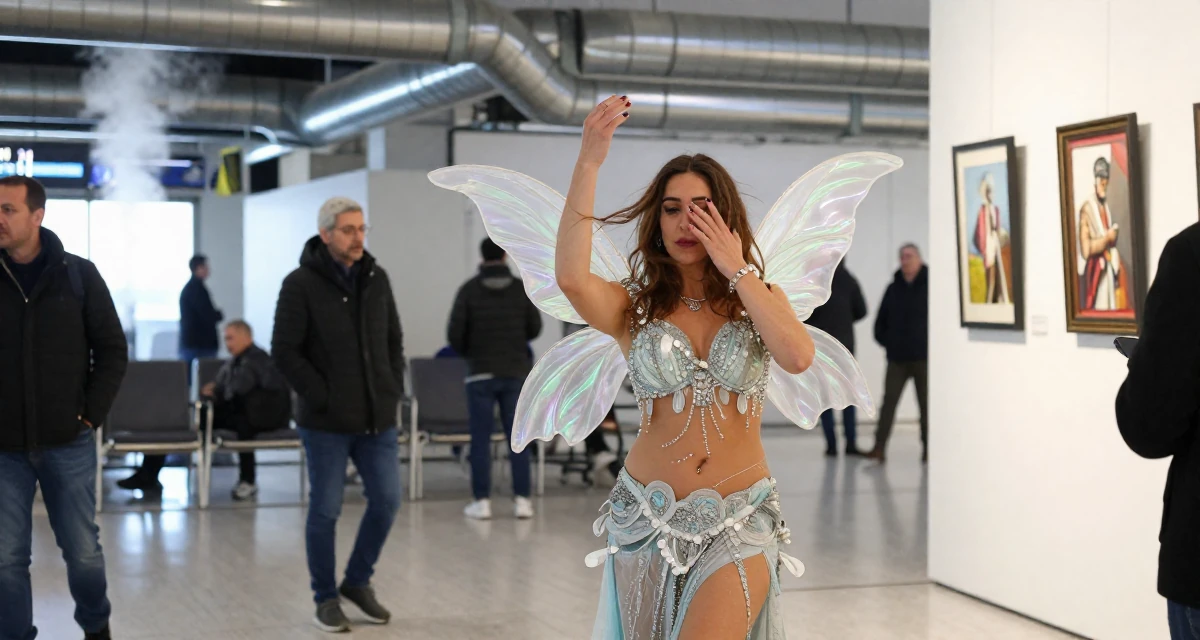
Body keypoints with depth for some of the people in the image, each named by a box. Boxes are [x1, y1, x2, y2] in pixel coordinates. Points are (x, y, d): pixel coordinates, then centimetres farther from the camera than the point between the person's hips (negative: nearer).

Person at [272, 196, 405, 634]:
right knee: (325, 510, 3)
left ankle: (358, 581, 25)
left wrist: (393, 391, 4)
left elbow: (394, 341, 15)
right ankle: (326, 598, 19)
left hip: (378, 419, 5)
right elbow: (284, 352, -12)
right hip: (326, 423, -5)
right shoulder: (301, 284, -10)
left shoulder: (376, 278, 6)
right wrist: (323, 399, -14)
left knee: (386, 500, 4)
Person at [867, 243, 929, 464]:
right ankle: (879, 447, -4)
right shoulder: (894, 288, 8)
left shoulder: (930, 286, -4)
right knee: (889, 400, -2)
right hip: (897, 358, 3)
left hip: (924, 357, -3)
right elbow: (881, 320, 15)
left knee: (926, 403, 4)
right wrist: (886, 341, 5)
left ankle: (927, 449, 12)